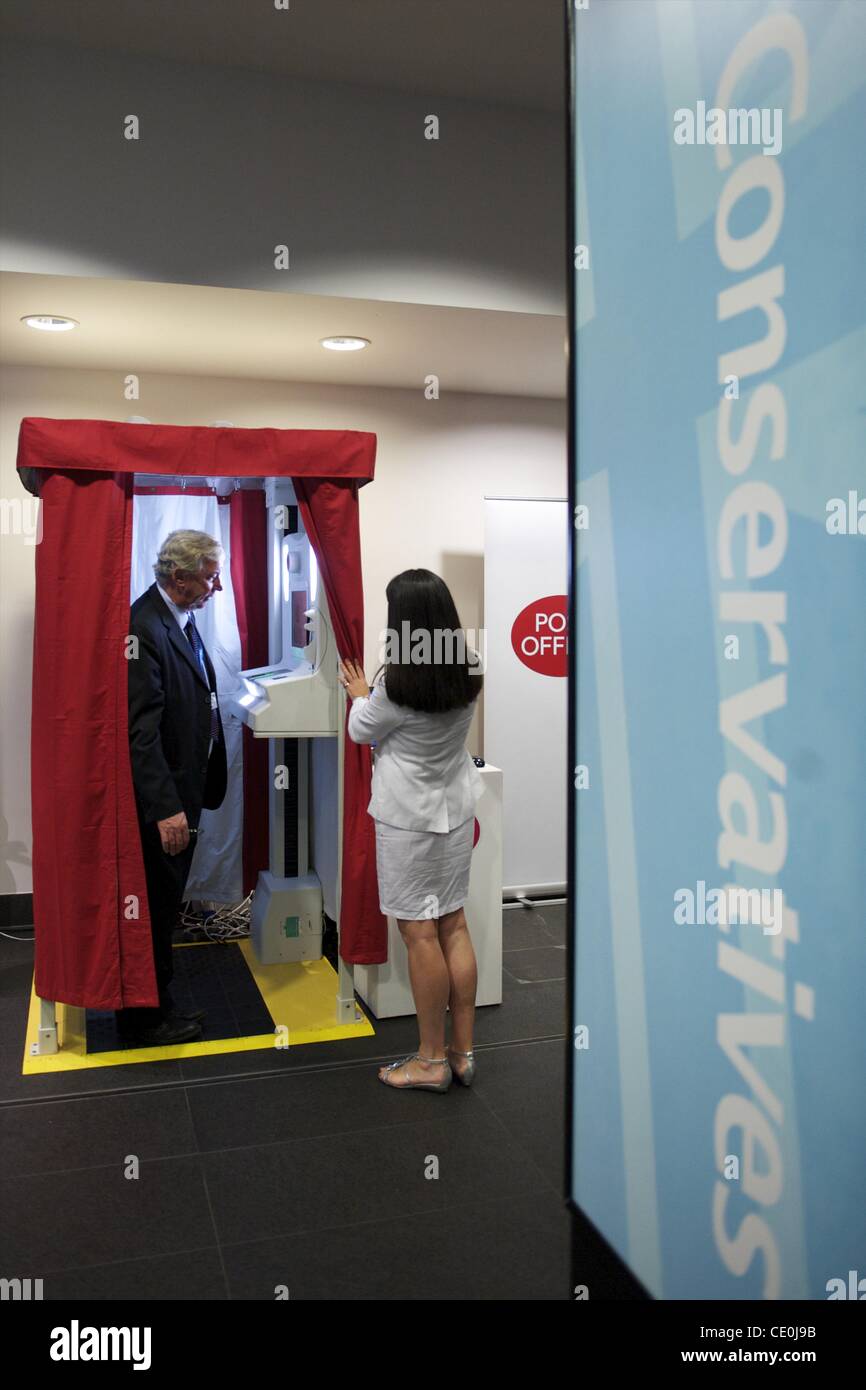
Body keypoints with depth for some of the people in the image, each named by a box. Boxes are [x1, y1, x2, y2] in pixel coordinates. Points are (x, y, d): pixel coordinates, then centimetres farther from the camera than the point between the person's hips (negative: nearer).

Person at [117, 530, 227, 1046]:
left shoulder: (183, 620, 10)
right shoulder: (144, 627, -21)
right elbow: (141, 729, -25)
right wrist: (165, 808, -28)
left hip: (181, 791, 10)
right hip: (160, 800, -10)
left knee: (164, 906, 19)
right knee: (154, 907, 4)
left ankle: (156, 1007, 34)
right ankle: (144, 1020, 21)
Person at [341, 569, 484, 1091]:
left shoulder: (397, 685, -23)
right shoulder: (470, 671, -5)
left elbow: (362, 732, -4)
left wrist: (360, 694, 15)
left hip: (409, 820, -6)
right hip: (457, 811, 7)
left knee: (420, 932, 3)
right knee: (454, 925, 13)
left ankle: (432, 1061, 16)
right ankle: (463, 1052, 23)